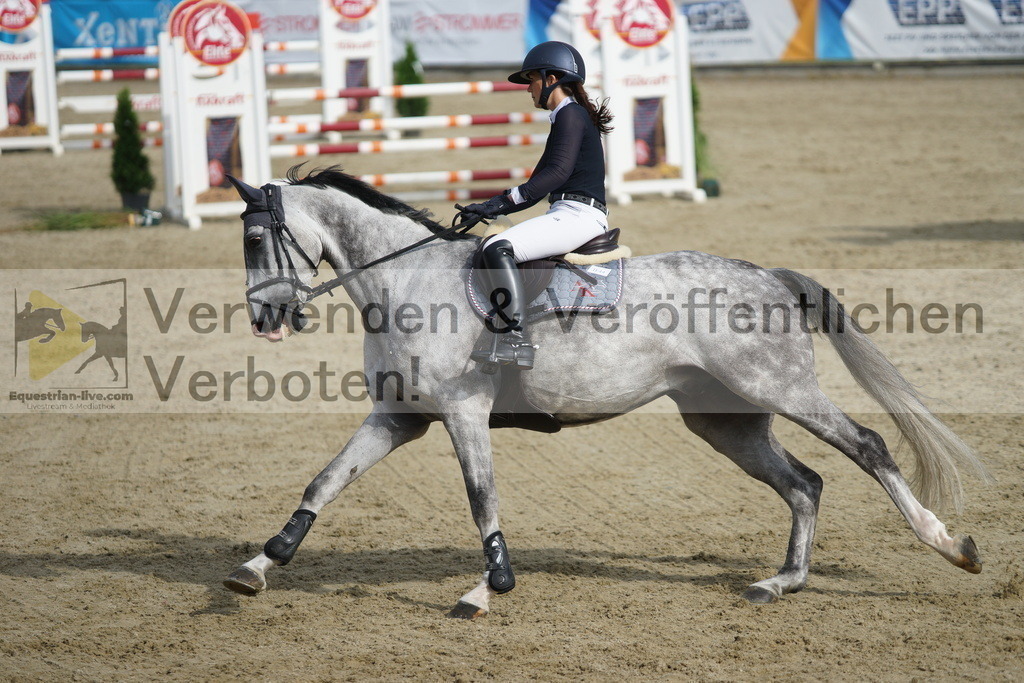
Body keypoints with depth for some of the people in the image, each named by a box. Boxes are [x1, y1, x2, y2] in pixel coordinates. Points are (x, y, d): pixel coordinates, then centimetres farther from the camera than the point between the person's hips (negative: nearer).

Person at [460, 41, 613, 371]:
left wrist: (505, 199, -22)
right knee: (492, 248, 16)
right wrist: (491, 208, 13)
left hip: (579, 215, -11)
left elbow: (559, 170, -21)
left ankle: (516, 343, -32)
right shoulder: (564, 120, 24)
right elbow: (538, 186, 24)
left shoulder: (572, 115, -7)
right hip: (568, 215, 11)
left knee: (498, 249, -26)